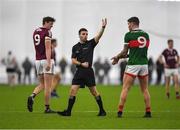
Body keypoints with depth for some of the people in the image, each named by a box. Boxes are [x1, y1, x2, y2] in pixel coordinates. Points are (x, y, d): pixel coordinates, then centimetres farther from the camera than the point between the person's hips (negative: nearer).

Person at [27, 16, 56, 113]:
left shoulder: (35, 32, 14)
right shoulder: (47, 32, -10)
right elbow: (47, 48, -18)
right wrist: (48, 62, -23)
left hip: (38, 60, 7)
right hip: (46, 60, -7)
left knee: (41, 85, 14)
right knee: (48, 86, -1)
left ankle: (32, 96, -13)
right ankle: (47, 108, 0)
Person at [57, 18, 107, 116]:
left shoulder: (90, 43, 1)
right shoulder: (75, 47, 9)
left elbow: (98, 36, -15)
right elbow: (73, 60, 6)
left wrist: (103, 27, -31)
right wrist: (81, 64, -11)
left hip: (89, 71, -3)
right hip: (79, 71, 3)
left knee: (94, 91, 0)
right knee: (73, 90, -5)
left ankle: (102, 111, 11)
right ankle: (68, 111, 0)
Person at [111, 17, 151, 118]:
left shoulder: (129, 35, -7)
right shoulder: (146, 35, 9)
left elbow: (125, 52, -5)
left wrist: (117, 57, 16)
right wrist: (124, 56, 18)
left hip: (133, 64, -5)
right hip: (144, 63, 5)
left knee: (125, 88, 0)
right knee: (145, 89, 11)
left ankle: (120, 111, -3)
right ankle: (148, 112, 8)